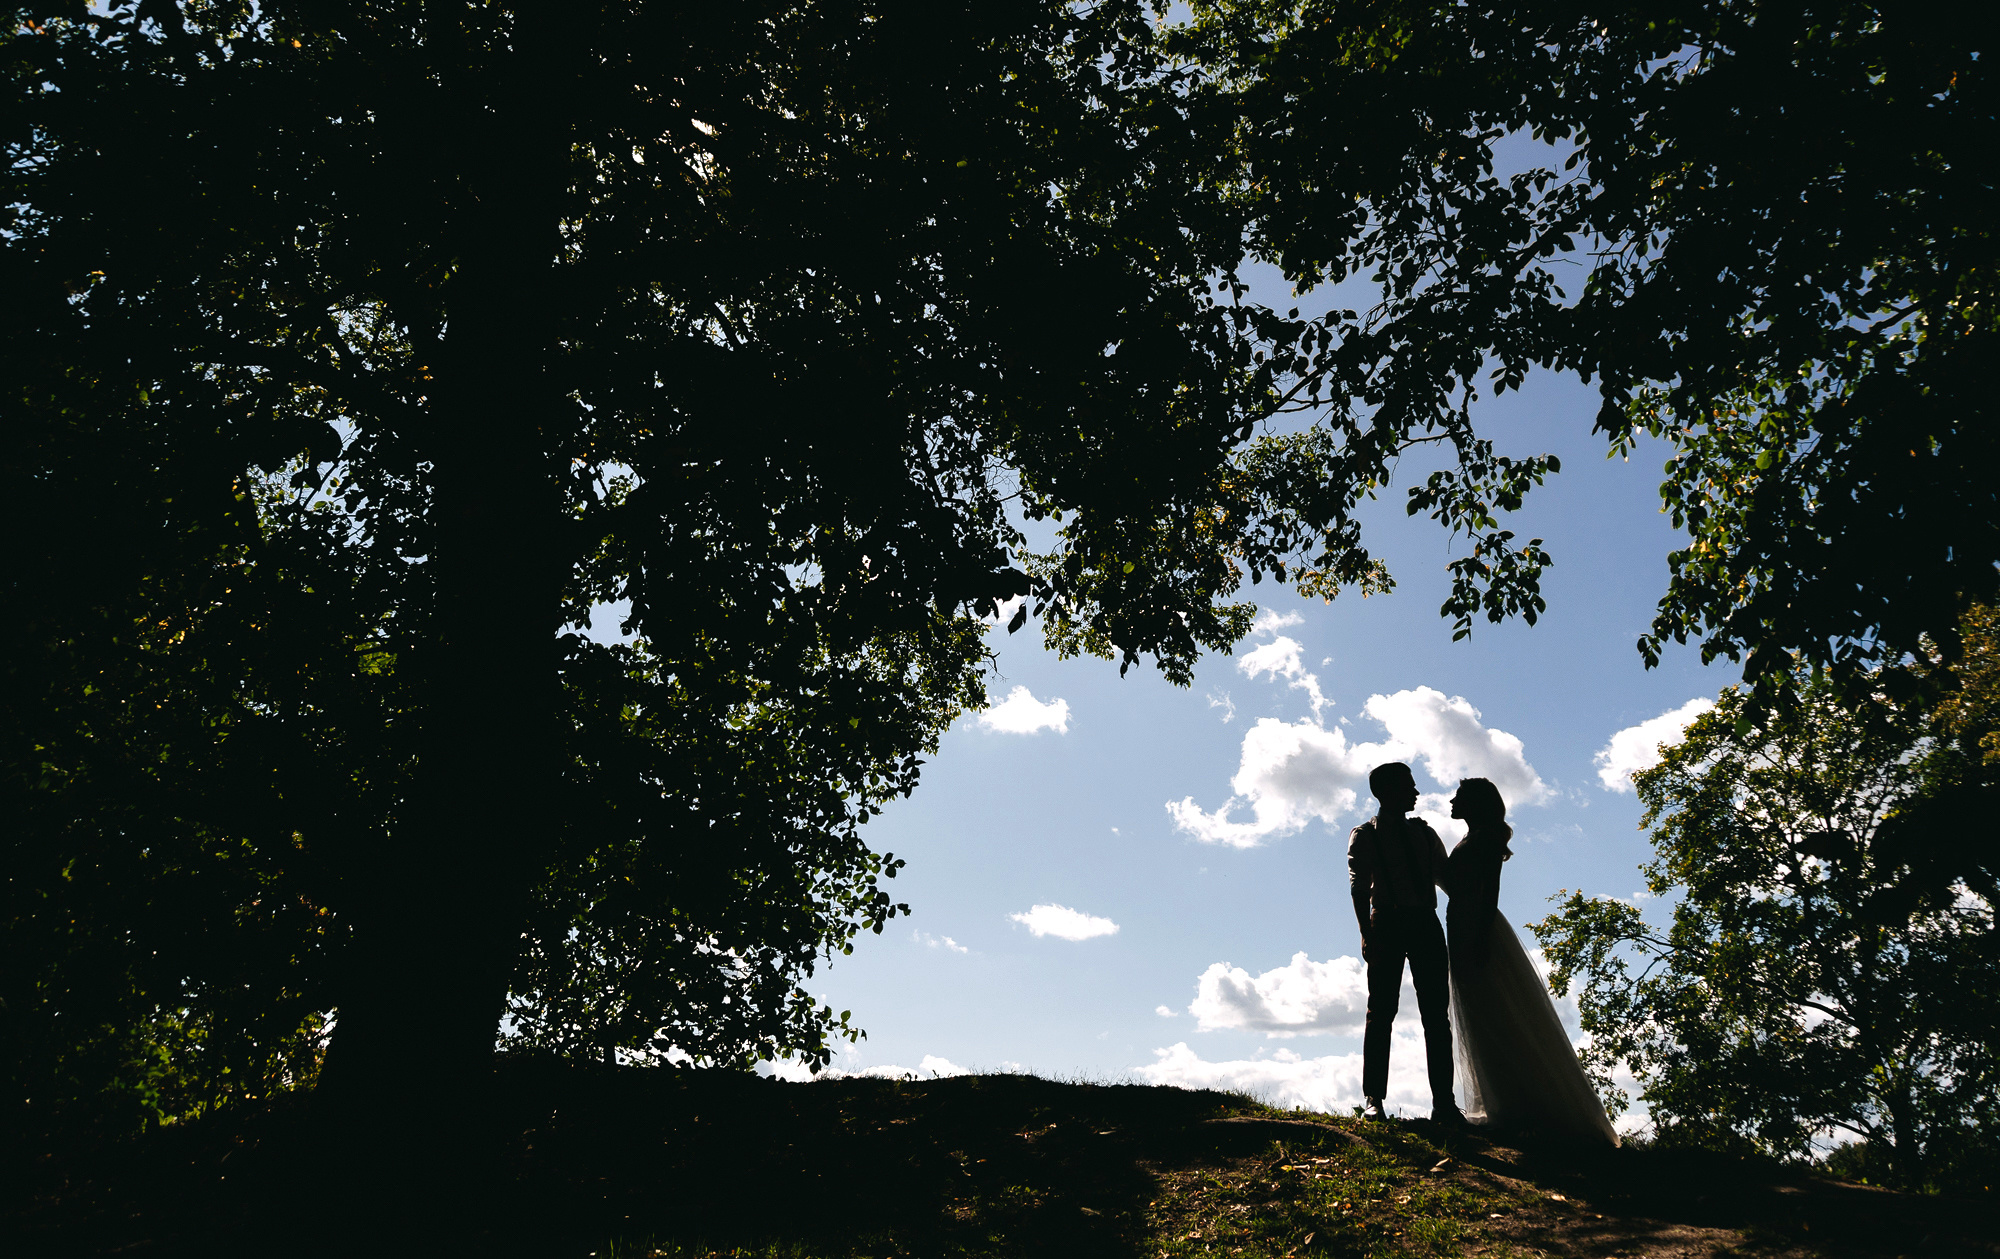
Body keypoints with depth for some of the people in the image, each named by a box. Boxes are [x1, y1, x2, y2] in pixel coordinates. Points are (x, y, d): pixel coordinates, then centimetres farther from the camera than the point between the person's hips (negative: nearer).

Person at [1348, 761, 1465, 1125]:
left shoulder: (1425, 833, 21)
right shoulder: (1365, 834, 7)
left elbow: (1448, 877, 22)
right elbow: (1359, 885, -4)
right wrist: (1367, 933, -16)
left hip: (1426, 922, 4)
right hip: (1387, 921, -4)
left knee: (1437, 1014, -1)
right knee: (1381, 1011, -7)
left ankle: (1443, 1102, 0)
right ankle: (1373, 1100, -6)